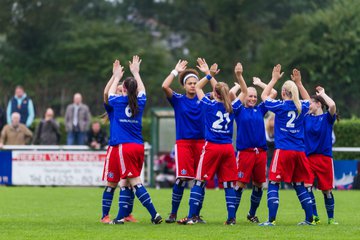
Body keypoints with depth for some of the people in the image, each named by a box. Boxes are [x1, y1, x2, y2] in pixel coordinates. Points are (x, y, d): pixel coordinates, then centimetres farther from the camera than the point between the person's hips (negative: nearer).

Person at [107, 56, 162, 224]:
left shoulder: (118, 101, -2)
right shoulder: (140, 102, 6)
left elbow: (110, 93, 22)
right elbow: (142, 90, 29)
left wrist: (117, 77, 37)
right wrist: (136, 73, 42)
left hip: (125, 147, -5)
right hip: (139, 147, 5)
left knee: (135, 181, -8)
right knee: (124, 181, 10)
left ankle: (154, 215, -16)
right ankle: (120, 217, 8)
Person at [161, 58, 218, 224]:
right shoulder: (178, 100, 4)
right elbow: (165, 87, -10)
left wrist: (207, 72, -2)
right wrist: (176, 71, -3)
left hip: (201, 142, 3)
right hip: (183, 143, -3)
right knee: (181, 179, -10)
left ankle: (197, 215, 11)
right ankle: (173, 214, -2)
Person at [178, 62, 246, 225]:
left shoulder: (209, 105, -4)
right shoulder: (232, 108, 3)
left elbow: (197, 87, 9)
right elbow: (244, 92, 19)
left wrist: (210, 75, 7)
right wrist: (239, 76, 12)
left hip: (212, 147, -3)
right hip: (228, 148, 3)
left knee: (199, 181, 1)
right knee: (228, 183, 6)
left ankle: (191, 216, -3)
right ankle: (231, 218, 1)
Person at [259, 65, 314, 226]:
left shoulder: (280, 106, -6)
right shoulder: (302, 107, 5)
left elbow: (264, 96, 12)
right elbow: (307, 100, 31)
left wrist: (274, 79, 18)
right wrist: (299, 83, 30)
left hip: (283, 151, -5)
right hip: (299, 151, 5)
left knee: (273, 183, -2)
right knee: (299, 185, 14)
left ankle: (271, 219, -13)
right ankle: (309, 218, 12)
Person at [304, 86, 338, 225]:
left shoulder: (327, 118, -2)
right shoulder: (307, 118, 9)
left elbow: (332, 105, -20)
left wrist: (322, 93, -8)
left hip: (324, 157, -3)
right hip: (308, 157, 3)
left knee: (327, 190, 4)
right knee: (307, 187, -13)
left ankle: (331, 218, 18)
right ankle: (314, 216, -6)